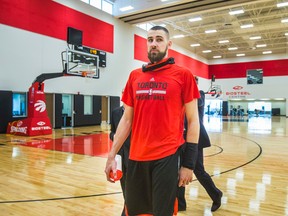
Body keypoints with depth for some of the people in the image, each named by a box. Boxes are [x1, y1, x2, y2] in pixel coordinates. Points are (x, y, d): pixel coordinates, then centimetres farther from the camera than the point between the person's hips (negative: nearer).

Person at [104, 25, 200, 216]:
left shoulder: (183, 74, -2)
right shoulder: (135, 76, 9)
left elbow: (193, 120, -3)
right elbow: (127, 119, 11)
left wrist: (189, 162, -7)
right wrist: (112, 156, 6)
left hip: (168, 157, -4)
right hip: (136, 158, 5)